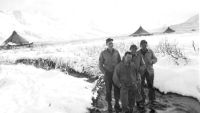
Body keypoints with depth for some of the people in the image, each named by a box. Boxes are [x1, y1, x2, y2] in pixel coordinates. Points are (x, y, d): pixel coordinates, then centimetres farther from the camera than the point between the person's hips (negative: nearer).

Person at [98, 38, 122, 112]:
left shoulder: (116, 52, 0)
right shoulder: (103, 53, -9)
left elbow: (120, 62, 8)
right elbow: (100, 65, -3)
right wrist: (105, 73, -11)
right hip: (108, 74, -2)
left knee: (117, 89, 6)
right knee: (108, 90, 7)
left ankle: (117, 104, 23)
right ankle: (109, 105, 23)